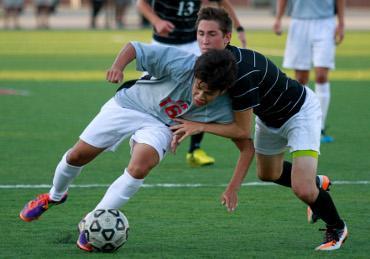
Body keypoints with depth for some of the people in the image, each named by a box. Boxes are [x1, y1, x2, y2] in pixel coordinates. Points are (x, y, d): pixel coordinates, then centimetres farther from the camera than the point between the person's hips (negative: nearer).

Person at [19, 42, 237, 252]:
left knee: (138, 170, -29)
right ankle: (55, 196, 40)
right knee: (78, 155, 6)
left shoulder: (221, 107, -26)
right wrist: (118, 66, -39)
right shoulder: (181, 64, -33)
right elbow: (134, 48, -23)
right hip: (128, 105, 0)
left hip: (160, 124, 0)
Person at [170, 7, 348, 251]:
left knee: (303, 190, -21)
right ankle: (318, 183, 57)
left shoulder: (241, 70, -39)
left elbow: (243, 130, -30)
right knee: (268, 174, 28)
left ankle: (336, 228, 10)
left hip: (301, 111, -9)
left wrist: (200, 127, -28)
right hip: (270, 118, 9)